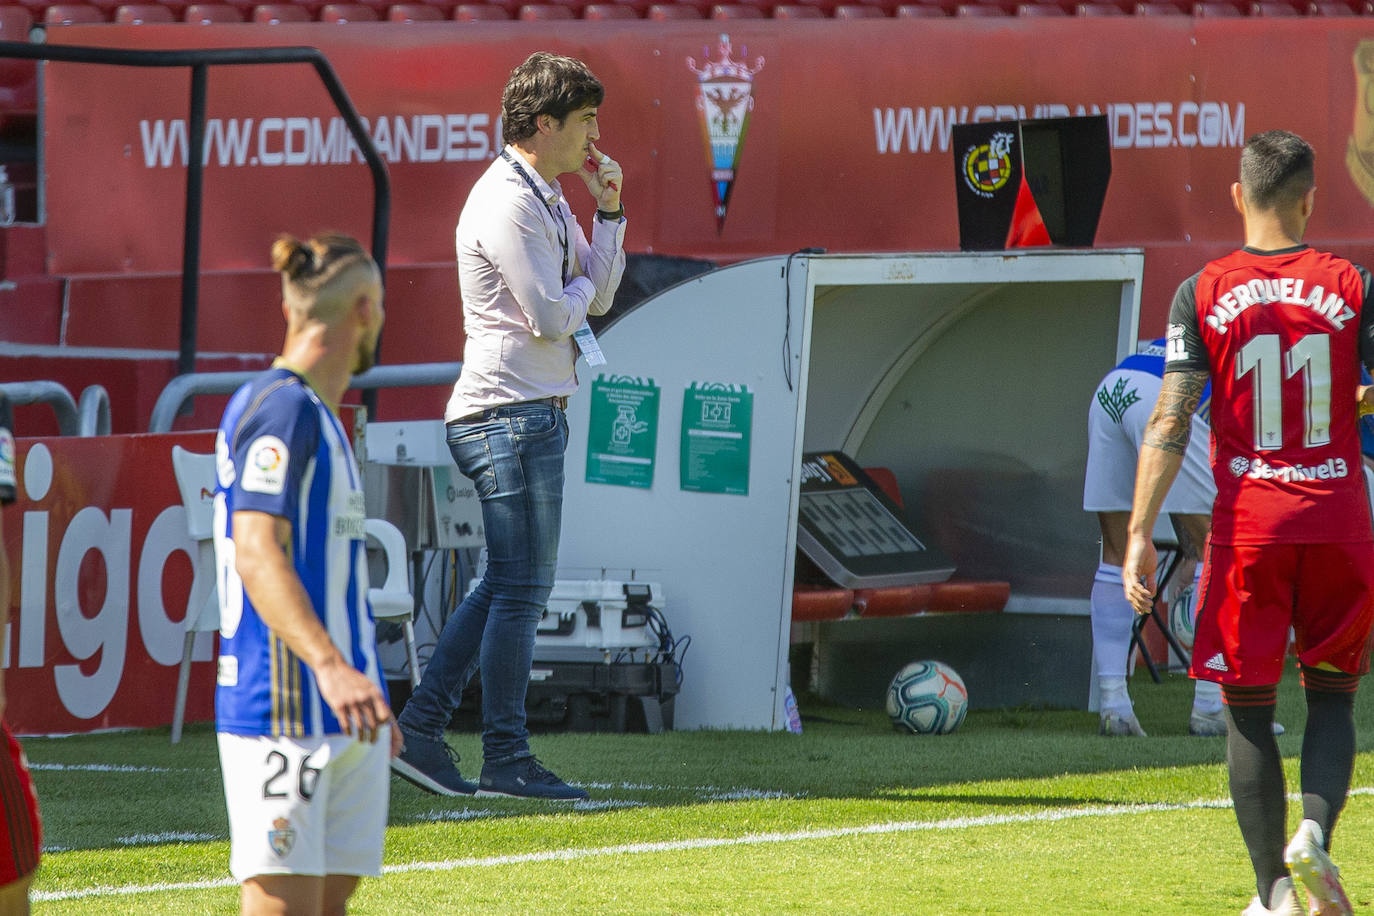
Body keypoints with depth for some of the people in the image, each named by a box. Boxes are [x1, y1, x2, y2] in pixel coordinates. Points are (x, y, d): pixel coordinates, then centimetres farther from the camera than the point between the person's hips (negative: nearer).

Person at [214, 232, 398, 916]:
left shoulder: (318, 416, 20)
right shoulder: (280, 407, -11)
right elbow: (257, 555, -22)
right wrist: (331, 667, -34)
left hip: (341, 713, 10)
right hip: (284, 711, -10)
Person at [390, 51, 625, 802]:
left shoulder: (548, 200, 18)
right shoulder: (507, 204, -15)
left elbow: (598, 296, 17)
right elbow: (550, 317, -20)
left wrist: (608, 212, 8)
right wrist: (578, 286, 0)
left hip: (532, 414, 10)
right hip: (512, 412, -10)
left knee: (506, 584, 12)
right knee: (521, 587, -7)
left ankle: (420, 728, 12)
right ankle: (506, 759, -3)